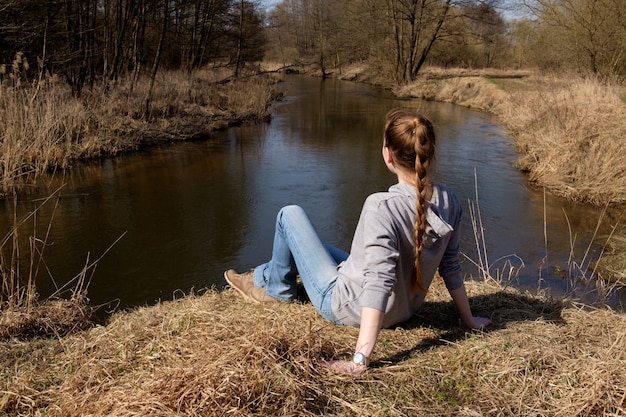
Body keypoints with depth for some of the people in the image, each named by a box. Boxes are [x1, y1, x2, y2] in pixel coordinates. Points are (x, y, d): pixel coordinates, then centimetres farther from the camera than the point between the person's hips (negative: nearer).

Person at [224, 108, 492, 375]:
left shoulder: (382, 207, -33)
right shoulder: (449, 201, -11)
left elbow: (378, 284, -36)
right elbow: (451, 266, -2)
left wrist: (360, 359, -34)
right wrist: (468, 320, 11)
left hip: (346, 308, -7)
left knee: (290, 215, 5)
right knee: (319, 247, 29)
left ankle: (277, 288, 28)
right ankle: (262, 275, 52)